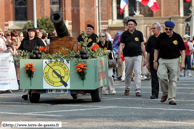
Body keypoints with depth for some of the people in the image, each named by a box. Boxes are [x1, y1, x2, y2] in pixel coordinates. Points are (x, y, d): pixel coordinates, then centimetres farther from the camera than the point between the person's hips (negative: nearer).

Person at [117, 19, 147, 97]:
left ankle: (138, 90, -13)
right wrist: (119, 57, -6)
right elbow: (121, 46, 2)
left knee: (138, 72, -11)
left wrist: (145, 57, 8)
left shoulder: (139, 33, 6)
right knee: (128, 74, 9)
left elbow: (142, 45, 10)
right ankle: (127, 89, 26)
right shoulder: (124, 34, 4)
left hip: (137, 56, 0)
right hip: (128, 57, 0)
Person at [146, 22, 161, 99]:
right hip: (153, 61, 3)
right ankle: (154, 94, 0)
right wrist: (147, 62, 9)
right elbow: (148, 51, 14)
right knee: (154, 78, 0)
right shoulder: (151, 39, 11)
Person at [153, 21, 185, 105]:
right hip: (162, 60, 1)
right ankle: (165, 93, 7)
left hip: (174, 61, -1)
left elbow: (182, 50, 3)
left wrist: (182, 62, -6)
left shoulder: (177, 37, 1)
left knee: (173, 80, -2)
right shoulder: (161, 37, 4)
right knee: (162, 77, -17)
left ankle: (171, 98, 5)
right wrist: (155, 61, 4)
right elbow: (156, 49, 11)